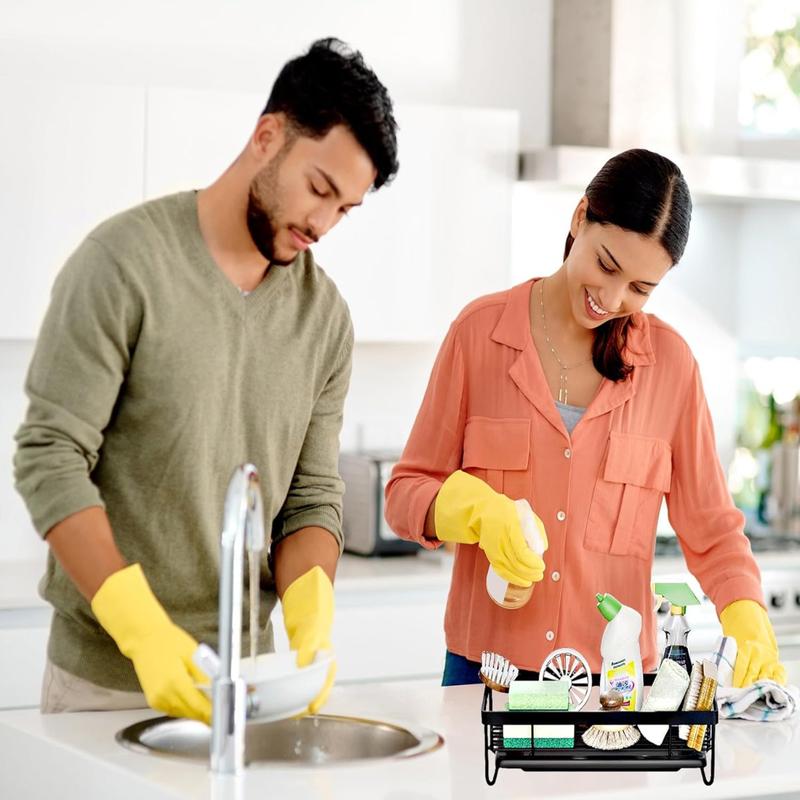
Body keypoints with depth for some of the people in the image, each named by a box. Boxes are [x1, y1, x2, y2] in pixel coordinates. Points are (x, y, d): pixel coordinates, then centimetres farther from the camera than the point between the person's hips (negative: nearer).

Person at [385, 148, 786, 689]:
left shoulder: (670, 360, 2)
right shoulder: (482, 330, -1)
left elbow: (711, 532, 6)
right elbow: (406, 493, 1)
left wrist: (748, 623, -12)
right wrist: (475, 509, -20)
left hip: (618, 678, 0)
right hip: (486, 665, 0)